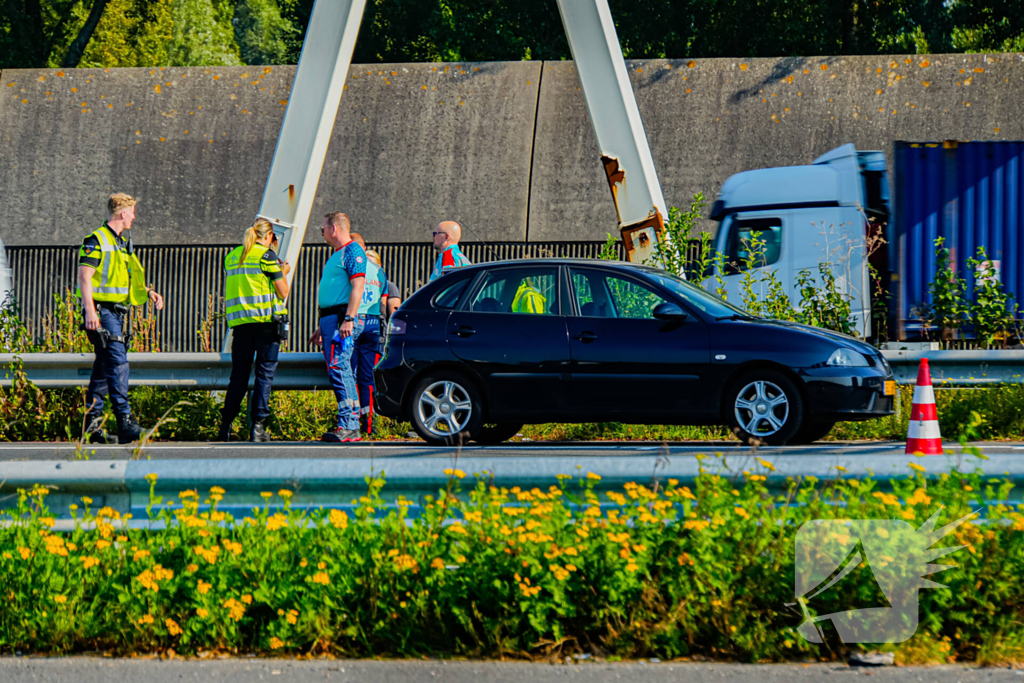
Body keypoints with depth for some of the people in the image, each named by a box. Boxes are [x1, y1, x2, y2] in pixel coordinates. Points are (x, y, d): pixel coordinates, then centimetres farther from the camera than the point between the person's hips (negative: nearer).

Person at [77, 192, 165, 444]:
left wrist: (148, 292, 13)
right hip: (102, 311, -9)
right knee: (117, 362, -16)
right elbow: (84, 277, -14)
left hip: (119, 311, 9)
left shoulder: (124, 242, 19)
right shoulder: (97, 241, -8)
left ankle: (92, 425, 12)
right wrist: (90, 311, -22)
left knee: (105, 366, 9)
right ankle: (124, 421, -21)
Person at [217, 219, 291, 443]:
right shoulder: (267, 255, -4)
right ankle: (257, 426, -8)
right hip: (266, 321, -5)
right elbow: (283, 292, -5)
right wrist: (283, 273, 15)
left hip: (239, 321, 5)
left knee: (238, 375, 10)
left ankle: (226, 425, 7)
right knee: (264, 373, -2)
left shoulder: (232, 256, 14)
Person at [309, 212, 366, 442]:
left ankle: (348, 426, -22)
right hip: (330, 319, 10)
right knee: (339, 371, 7)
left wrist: (348, 319, -25)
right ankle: (351, 427, 8)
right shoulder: (336, 255, 24)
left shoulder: (353, 251, -7)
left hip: (342, 318, -10)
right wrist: (321, 327, 28)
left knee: (338, 368, -18)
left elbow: (358, 286, -18)